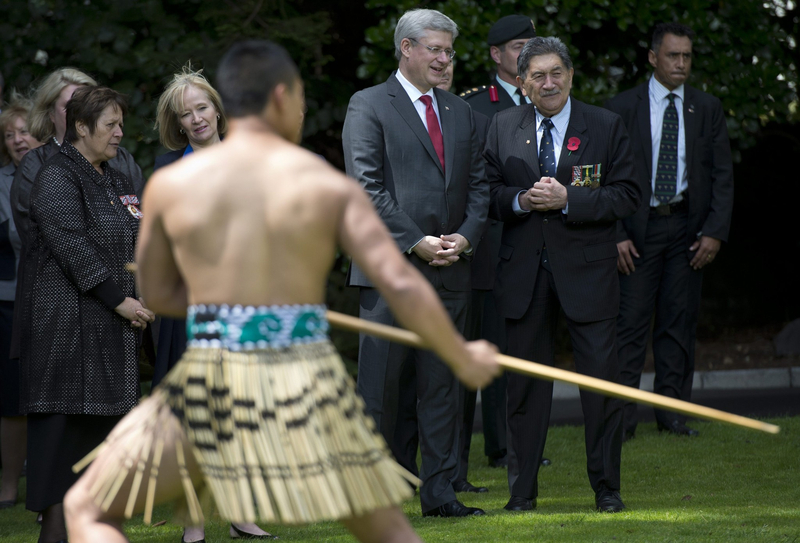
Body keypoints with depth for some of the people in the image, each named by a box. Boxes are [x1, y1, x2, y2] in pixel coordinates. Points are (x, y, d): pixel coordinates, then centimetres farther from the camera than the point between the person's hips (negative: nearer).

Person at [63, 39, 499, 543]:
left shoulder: (169, 184, 3)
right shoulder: (331, 185, 1)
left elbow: (158, 292, 15)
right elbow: (401, 285, -5)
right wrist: (465, 359, 8)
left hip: (212, 386, -1)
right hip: (308, 385, 1)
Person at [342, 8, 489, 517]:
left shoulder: (461, 112, 17)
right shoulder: (369, 106, -1)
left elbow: (478, 184, 16)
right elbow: (367, 186, -9)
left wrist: (466, 236, -3)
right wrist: (415, 242, -14)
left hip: (450, 268, 5)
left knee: (442, 386, 6)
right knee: (383, 386, -2)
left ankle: (440, 491, 10)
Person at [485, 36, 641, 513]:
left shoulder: (606, 126, 1)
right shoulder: (503, 127, 8)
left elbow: (628, 195, -5)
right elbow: (487, 193, 9)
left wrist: (568, 200, -16)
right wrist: (521, 201, -12)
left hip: (587, 271, -2)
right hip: (524, 272, 2)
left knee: (601, 378, -1)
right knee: (525, 380, 5)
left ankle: (607, 487, 10)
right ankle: (523, 489, 13)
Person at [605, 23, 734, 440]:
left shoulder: (708, 109, 8)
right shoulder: (622, 108, 2)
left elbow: (722, 175, 7)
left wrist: (715, 232, -4)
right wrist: (616, 234, -8)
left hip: (688, 227, 2)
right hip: (638, 228, -2)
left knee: (679, 320, 4)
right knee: (630, 322, -6)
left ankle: (673, 412, 9)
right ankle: (622, 416, -4)